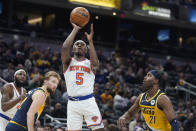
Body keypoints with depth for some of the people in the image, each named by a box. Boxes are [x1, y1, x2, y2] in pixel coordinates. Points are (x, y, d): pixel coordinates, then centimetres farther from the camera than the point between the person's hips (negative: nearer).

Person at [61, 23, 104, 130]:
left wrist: (90, 41, -15)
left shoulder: (89, 63, 12)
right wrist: (75, 29, -5)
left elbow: (95, 64, -13)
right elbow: (65, 47, -9)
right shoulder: (68, 62, 11)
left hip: (88, 101, 0)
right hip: (73, 103, 0)